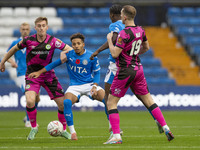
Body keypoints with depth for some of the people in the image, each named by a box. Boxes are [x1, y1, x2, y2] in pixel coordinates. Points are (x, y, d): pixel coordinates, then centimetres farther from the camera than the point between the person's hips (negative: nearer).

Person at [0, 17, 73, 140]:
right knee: (30, 101, -25)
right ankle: (34, 128, 0)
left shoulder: (53, 41, -10)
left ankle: (64, 130, 22)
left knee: (63, 103, -2)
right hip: (32, 76, -1)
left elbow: (69, 49, -4)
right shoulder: (28, 40, -10)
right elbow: (14, 49, 8)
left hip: (49, 75, 1)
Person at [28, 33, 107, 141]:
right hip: (74, 86, 0)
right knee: (67, 102, -31)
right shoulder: (68, 55, -1)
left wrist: (94, 86, -13)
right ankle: (72, 132, -20)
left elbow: (96, 73, 4)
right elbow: (55, 63, 10)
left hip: (89, 84, 0)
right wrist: (39, 72, 8)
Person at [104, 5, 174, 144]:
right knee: (148, 100, 14)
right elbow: (146, 47, 20)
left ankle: (116, 136, -7)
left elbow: (115, 54, -20)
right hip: (138, 69, 8)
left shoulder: (124, 33, -20)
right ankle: (166, 128, 9)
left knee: (111, 102, 0)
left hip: (125, 71, -8)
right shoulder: (140, 30, 5)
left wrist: (109, 39, -6)